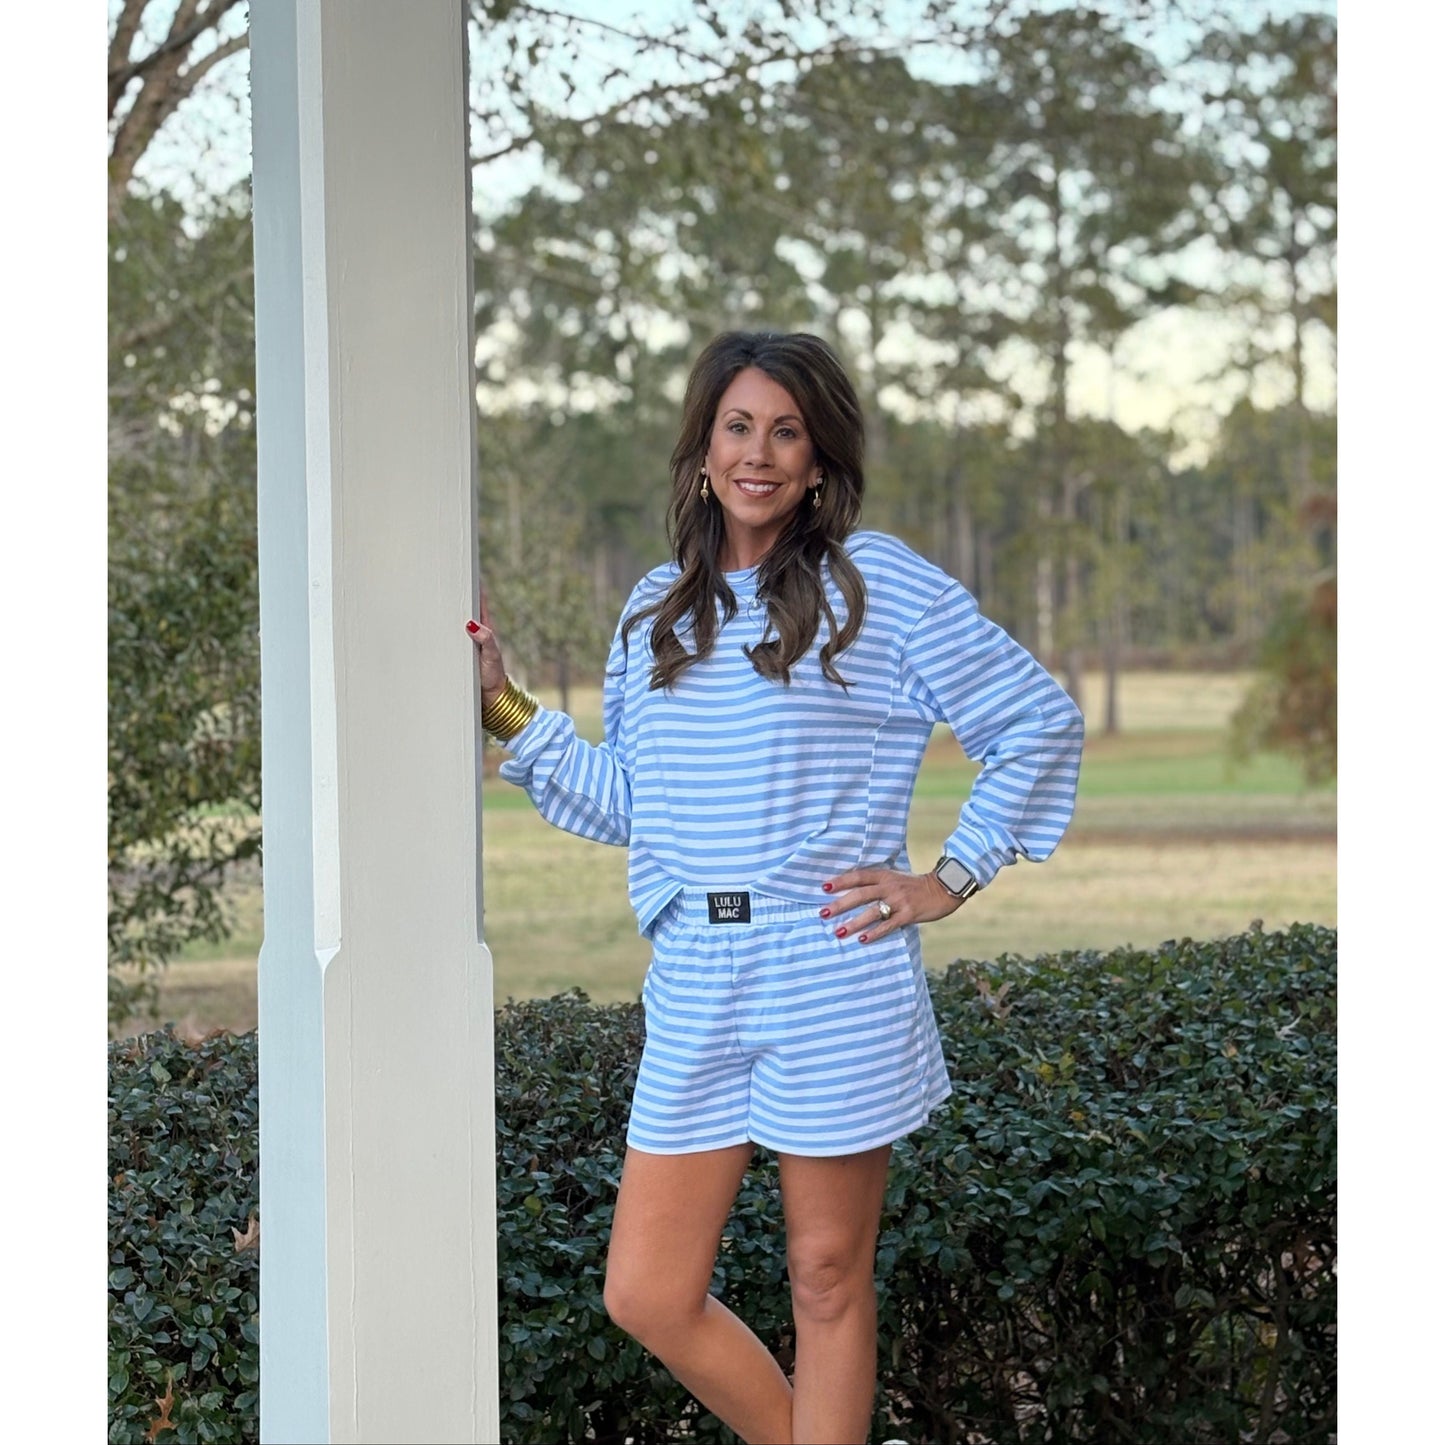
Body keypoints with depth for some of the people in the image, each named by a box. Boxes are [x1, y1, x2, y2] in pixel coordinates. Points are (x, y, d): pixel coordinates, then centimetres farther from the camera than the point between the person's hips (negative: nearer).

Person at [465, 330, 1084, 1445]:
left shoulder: (877, 582, -2)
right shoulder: (658, 609, 13)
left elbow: (1041, 721, 1)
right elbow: (622, 801, 14)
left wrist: (951, 881, -2)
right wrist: (502, 706, 7)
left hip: (836, 980, -5)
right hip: (695, 987, 5)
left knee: (829, 1279, 5)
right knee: (646, 1295, 4)